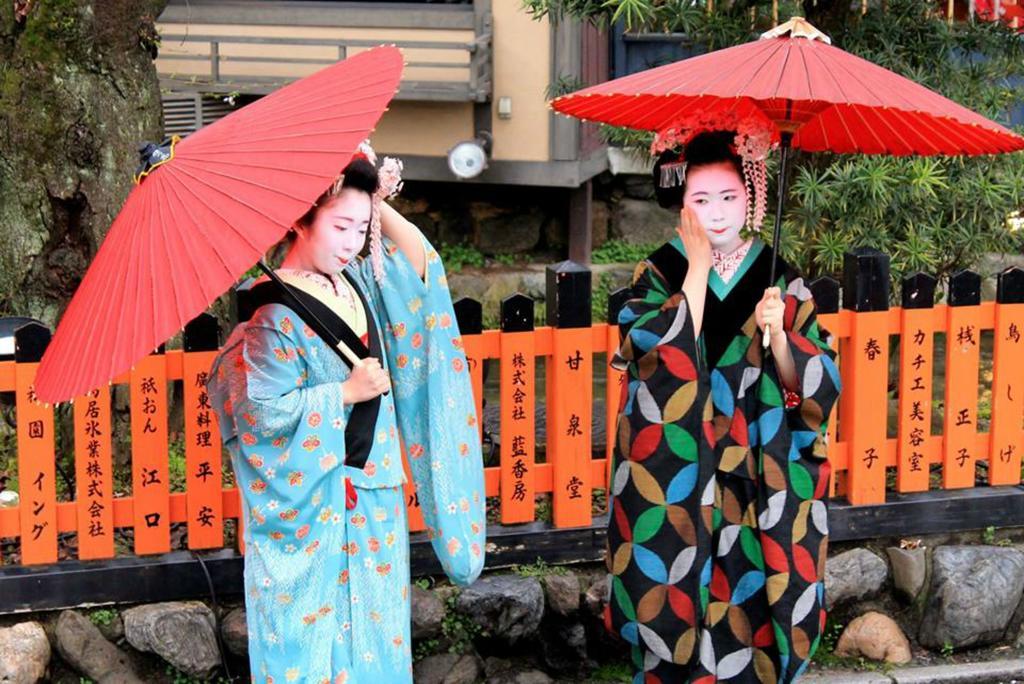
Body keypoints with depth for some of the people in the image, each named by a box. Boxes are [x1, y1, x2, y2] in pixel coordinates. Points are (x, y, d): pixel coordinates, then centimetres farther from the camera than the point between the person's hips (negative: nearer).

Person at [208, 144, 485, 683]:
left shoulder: (357, 280, 5)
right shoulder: (276, 312, -17)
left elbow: (419, 259, 15)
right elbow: (266, 410, -20)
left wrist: (380, 207, 1)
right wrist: (345, 392, -16)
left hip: (372, 486, 7)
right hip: (309, 500, -7)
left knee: (373, 624, 12)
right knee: (314, 627, 0)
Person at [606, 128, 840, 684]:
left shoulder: (780, 279, 2)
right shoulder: (659, 274, -2)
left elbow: (817, 386, -2)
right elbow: (662, 365, -18)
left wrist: (777, 332, -20)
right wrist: (698, 268, -15)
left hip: (758, 481, 1)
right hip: (677, 479, -1)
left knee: (750, 594, 1)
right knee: (679, 595, 0)